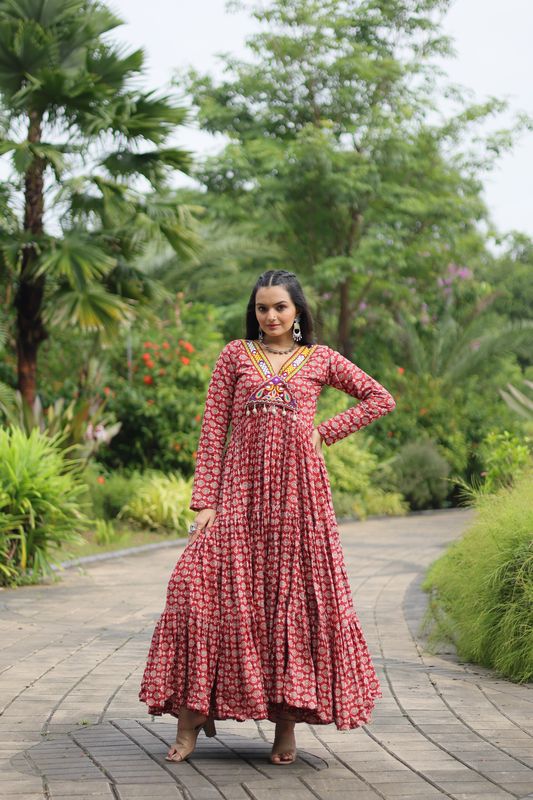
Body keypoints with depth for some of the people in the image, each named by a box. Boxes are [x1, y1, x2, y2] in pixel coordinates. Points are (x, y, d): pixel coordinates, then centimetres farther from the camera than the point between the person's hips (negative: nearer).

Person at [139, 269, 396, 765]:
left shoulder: (320, 360, 11)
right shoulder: (235, 355, 9)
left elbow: (380, 398, 17)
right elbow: (212, 431, 4)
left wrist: (325, 432, 6)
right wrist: (204, 501, -4)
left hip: (297, 490, 0)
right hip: (240, 487, 0)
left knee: (295, 594, -2)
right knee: (200, 584, -12)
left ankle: (287, 724, 7)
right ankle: (189, 722, -7)